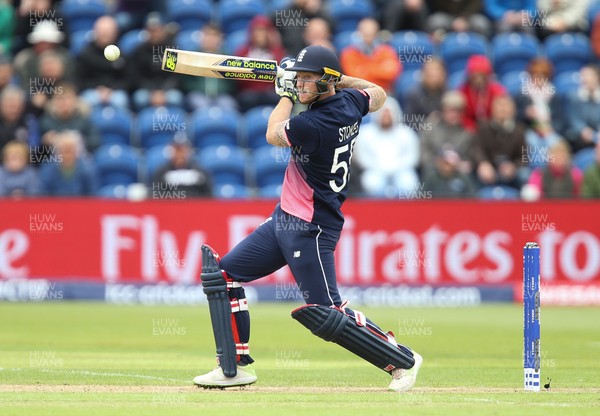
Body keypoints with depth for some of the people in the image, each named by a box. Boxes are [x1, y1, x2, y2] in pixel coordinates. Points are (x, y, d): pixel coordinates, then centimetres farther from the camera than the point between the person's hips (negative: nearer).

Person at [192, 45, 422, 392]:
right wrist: (340, 79, 22)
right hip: (286, 218, 11)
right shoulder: (350, 102, 1)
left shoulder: (314, 125, -26)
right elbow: (378, 95, 25)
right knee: (222, 272, 8)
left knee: (326, 316, -11)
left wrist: (286, 95, 8)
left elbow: (274, 134, -4)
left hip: (310, 229, -11)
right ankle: (237, 367, 11)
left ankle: (403, 360, 4)